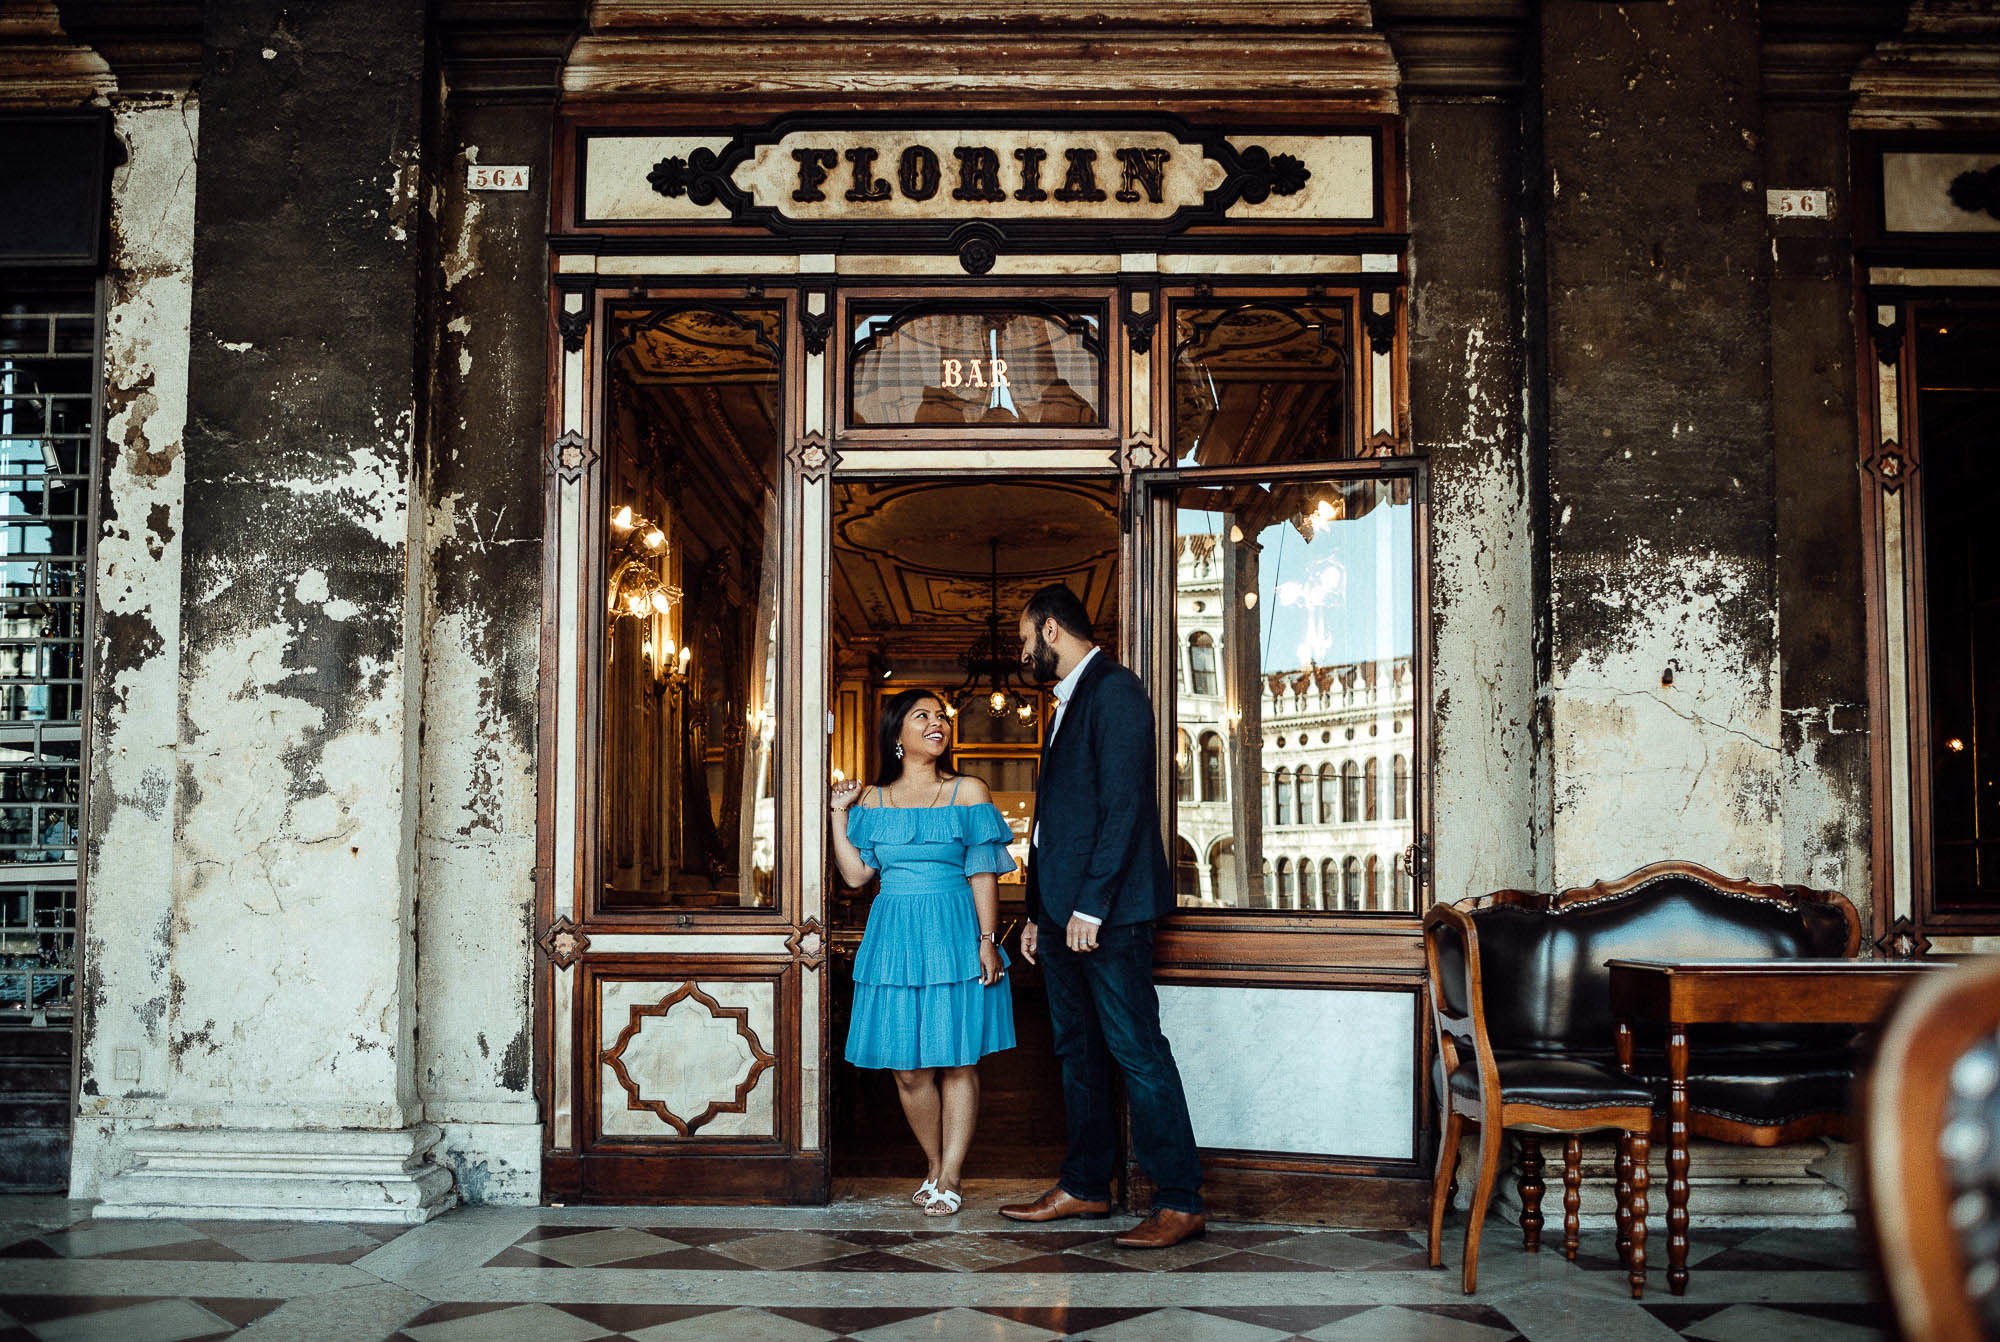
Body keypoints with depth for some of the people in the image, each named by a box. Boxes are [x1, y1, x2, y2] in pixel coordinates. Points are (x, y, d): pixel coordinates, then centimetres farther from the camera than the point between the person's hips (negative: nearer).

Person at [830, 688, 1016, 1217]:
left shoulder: (968, 793, 3)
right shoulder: (874, 800, 9)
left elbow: (984, 875, -1)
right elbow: (855, 873, 5)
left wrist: (987, 941, -8)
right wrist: (839, 813, 2)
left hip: (955, 939, -2)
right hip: (894, 940, 2)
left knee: (958, 1061, 0)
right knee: (908, 1069, 2)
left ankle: (949, 1179, 9)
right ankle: (936, 1167, 20)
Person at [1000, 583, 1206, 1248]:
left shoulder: (1113, 690, -10)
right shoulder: (1069, 702, 21)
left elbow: (1123, 806, -18)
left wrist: (1090, 905, -20)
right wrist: (1039, 913, 19)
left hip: (1107, 914, -10)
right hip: (1065, 912, 10)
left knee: (1137, 1051, -7)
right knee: (1077, 1049, 13)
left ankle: (1180, 1202, -2)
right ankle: (1085, 1186, 22)